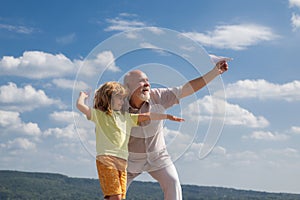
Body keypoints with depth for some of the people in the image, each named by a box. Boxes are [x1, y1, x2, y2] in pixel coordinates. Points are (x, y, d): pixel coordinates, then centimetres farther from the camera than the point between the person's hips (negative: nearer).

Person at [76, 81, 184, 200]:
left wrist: (168, 116, 21)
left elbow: (146, 116, 22)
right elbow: (80, 105, -5)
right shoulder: (99, 114, 7)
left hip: (122, 162, 6)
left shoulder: (125, 117, 24)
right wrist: (83, 95, 15)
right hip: (106, 159, -6)